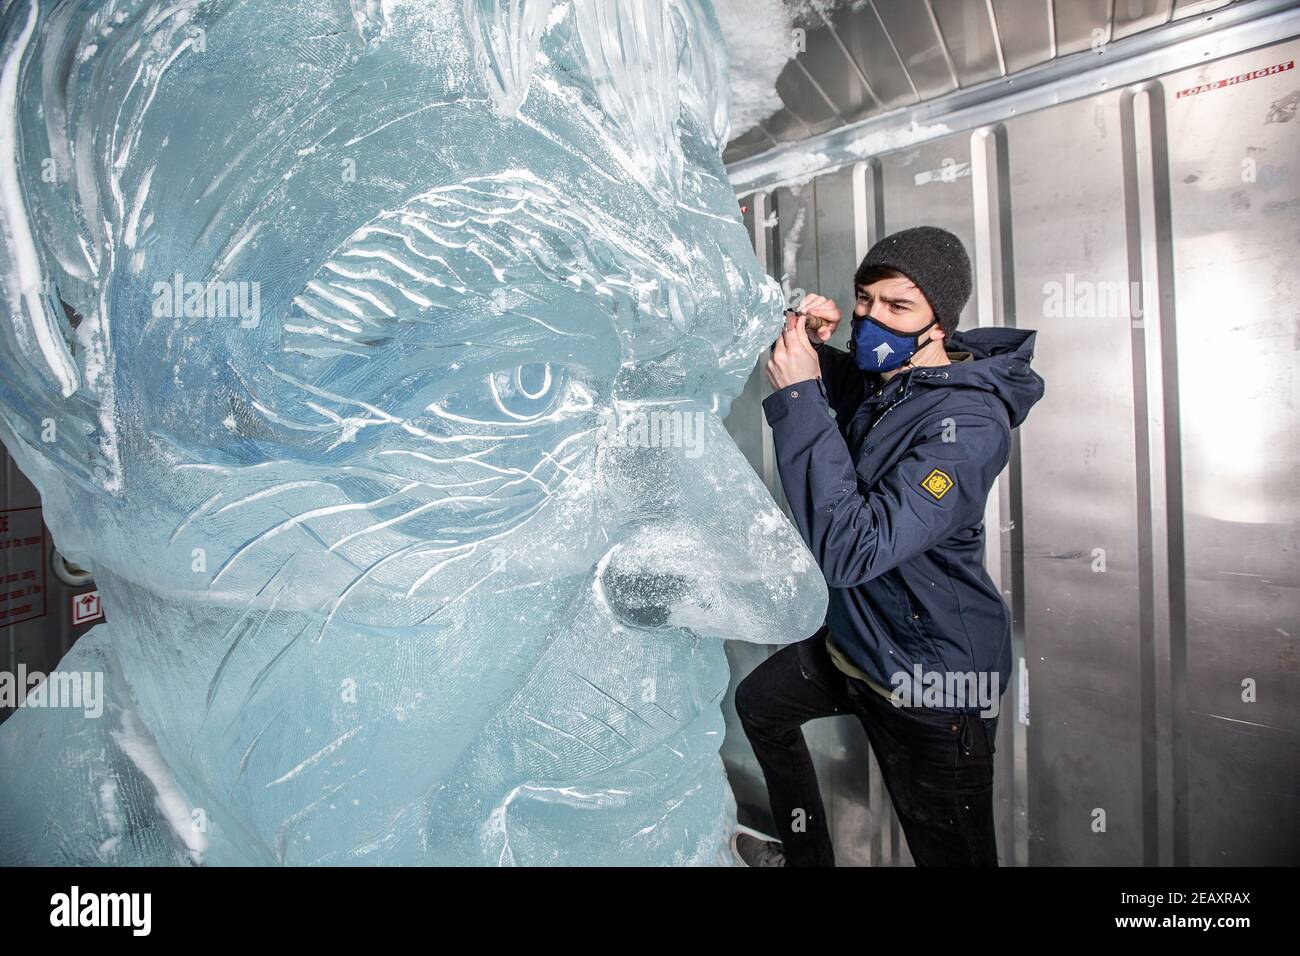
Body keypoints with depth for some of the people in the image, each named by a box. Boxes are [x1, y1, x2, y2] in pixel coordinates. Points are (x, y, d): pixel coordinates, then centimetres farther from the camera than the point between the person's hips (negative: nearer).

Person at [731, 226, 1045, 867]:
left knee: (952, 855, 8)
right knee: (759, 702, 27)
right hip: (851, 636, 9)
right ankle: (804, 856, 48)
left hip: (928, 679, -9)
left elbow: (849, 549, -37)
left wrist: (799, 396, -34)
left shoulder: (968, 423, -28)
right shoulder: (876, 373, -4)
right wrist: (806, 339, -8)